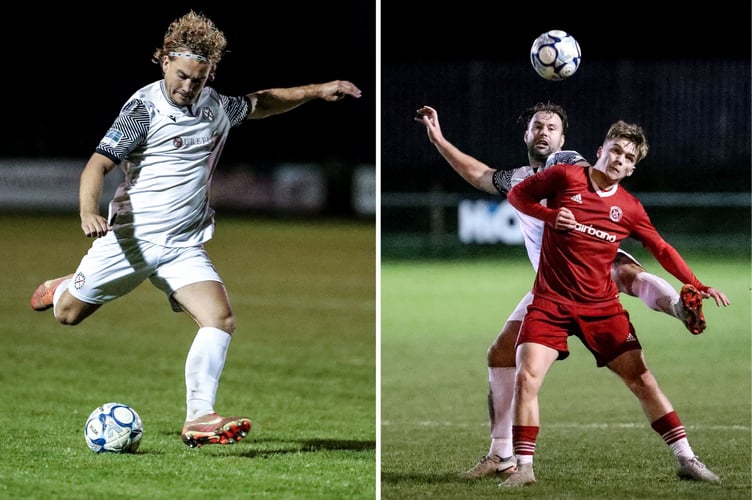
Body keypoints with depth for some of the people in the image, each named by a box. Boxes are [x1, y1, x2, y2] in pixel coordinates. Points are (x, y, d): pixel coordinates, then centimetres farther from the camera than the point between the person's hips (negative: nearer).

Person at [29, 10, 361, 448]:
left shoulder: (215, 106, 6)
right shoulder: (146, 107, -13)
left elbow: (258, 104, 27)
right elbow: (100, 163, -19)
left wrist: (316, 91, 18)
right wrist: (89, 212, -37)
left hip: (183, 246, 4)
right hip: (130, 239, -4)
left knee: (221, 319, -17)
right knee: (67, 313, 8)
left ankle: (198, 419, -17)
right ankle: (64, 287, 46)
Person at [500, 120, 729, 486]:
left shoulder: (629, 208, 3)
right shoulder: (564, 177, -4)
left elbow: (662, 250, 10)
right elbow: (516, 194, 5)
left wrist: (697, 286, -1)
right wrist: (550, 215, -12)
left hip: (601, 306, 2)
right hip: (550, 302, -2)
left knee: (641, 378, -1)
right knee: (526, 377, -16)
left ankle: (685, 459, 7)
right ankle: (523, 467, -6)